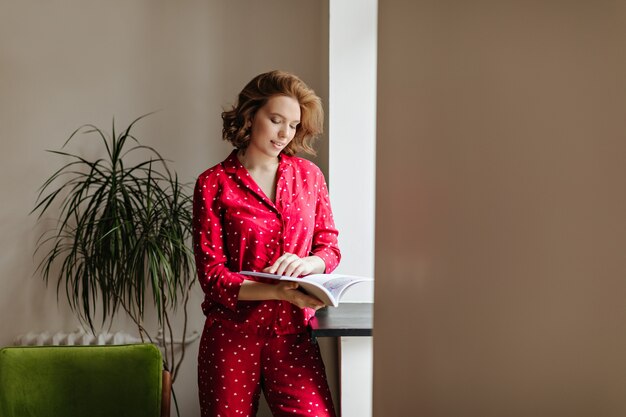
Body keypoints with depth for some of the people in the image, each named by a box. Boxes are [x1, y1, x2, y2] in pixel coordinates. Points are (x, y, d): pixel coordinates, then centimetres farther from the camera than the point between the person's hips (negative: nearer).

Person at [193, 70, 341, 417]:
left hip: (292, 333, 2)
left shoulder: (308, 176, 7)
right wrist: (279, 292, -22)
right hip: (232, 334, -2)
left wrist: (308, 263, -13)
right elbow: (211, 273, -8)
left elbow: (330, 246, 12)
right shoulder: (214, 184, -3)